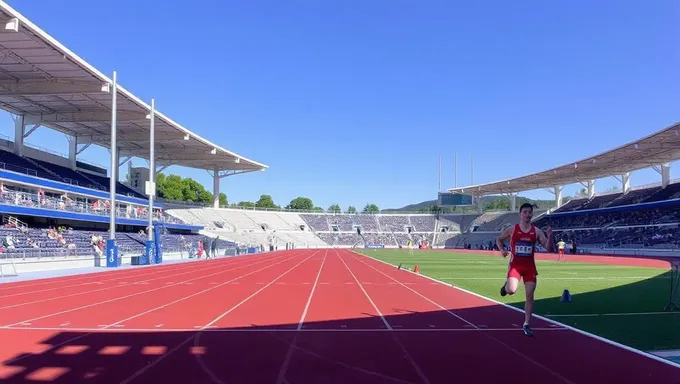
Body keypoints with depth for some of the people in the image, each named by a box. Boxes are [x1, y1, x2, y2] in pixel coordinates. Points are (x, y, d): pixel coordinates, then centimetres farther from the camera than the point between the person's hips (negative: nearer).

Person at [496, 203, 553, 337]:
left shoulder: (537, 231, 2)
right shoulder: (512, 229, -2)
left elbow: (549, 249, -2)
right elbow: (499, 239, 13)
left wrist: (550, 236, -20)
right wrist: (502, 250, -5)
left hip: (530, 266, 2)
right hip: (515, 265, -2)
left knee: (530, 296, 0)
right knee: (511, 290, -24)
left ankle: (526, 325, 13)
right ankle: (506, 285, 15)